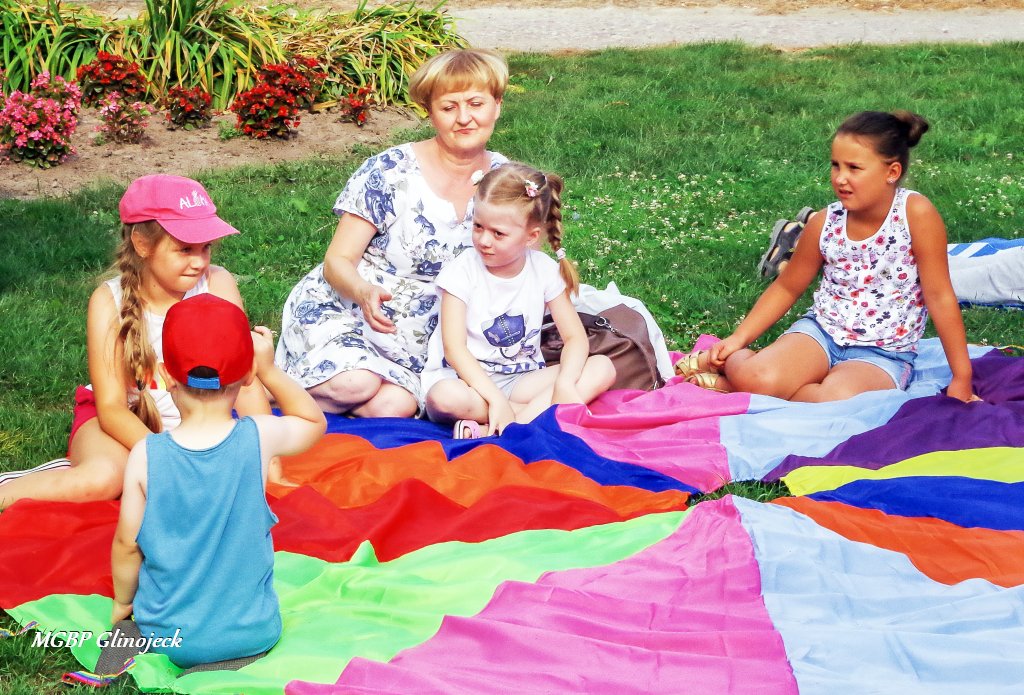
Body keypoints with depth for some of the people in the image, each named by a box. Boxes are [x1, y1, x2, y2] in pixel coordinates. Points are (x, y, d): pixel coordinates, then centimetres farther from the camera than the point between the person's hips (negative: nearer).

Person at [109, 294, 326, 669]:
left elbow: (127, 544, -7)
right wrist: (269, 370, -2)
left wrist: (122, 602, 11)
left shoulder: (146, 455, -18)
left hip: (169, 637, 0)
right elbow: (314, 420, 6)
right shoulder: (261, 438, -18)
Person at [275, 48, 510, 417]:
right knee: (356, 384, -33)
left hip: (418, 341, 4)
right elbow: (338, 260, -14)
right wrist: (364, 291, -36)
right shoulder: (390, 172, -14)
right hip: (339, 308, -3)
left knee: (395, 407, -26)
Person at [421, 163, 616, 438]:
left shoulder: (544, 270, -1)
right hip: (467, 377, -4)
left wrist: (565, 383, -24)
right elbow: (454, 348, -17)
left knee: (603, 368, -18)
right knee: (444, 397, -39)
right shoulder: (463, 271, -10)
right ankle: (542, 413, -23)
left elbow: (575, 337, -2)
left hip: (519, 380, 5)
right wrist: (496, 399, -29)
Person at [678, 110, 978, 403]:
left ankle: (730, 383, -13)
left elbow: (940, 296, -13)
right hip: (822, 330, 2)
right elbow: (786, 288, 10)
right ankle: (727, 359, 6)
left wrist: (961, 378, -10)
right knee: (757, 377, -30)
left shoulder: (916, 213, -16)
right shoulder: (825, 223, -4)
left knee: (836, 401, -36)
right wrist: (737, 339, 0)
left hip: (884, 353, -2)